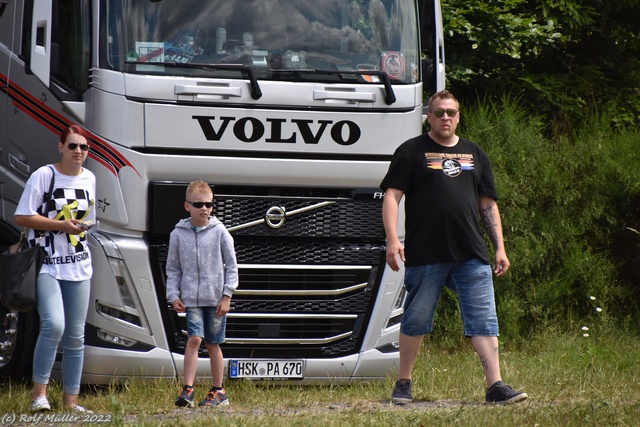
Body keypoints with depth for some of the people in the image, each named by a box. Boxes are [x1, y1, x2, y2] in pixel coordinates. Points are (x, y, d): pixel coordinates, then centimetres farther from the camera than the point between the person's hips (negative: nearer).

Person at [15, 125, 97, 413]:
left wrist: (81, 227, 5)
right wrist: (61, 225, -16)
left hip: (78, 267, 6)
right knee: (54, 325, -23)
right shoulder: (43, 176, -8)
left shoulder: (89, 179, 10)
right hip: (47, 264, -6)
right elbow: (22, 217, -10)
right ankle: (39, 392, -9)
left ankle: (71, 400, 15)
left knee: (75, 336, 7)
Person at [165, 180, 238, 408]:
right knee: (194, 338, -14)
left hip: (216, 298, 0)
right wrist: (173, 296, -1)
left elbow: (231, 266, 3)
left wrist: (227, 296, -3)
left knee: (213, 344, 7)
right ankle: (187, 389, -14)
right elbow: (173, 269, 9)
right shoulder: (178, 234, 3)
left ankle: (218, 391, 17)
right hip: (191, 298, 0)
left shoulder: (219, 232, 0)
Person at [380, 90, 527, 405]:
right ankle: (403, 384, 16)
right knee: (416, 320, 3)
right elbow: (391, 196, -1)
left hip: (472, 255, 3)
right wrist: (392, 239, -14)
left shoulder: (474, 155, 19)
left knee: (484, 320, -4)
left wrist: (500, 248, 13)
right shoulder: (411, 152, 6)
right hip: (424, 255, -3)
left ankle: (496, 385, -7)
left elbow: (488, 205, 21)